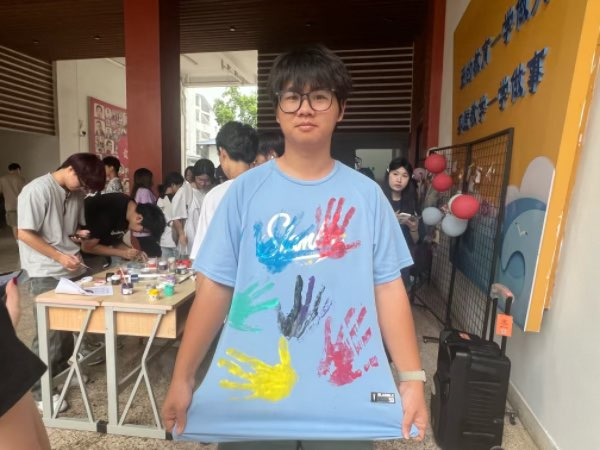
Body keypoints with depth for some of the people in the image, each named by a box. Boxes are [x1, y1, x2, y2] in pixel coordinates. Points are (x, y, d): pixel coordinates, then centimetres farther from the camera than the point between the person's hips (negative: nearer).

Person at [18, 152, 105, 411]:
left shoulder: (76, 194, 6)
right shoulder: (37, 190, -14)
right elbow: (25, 234, -16)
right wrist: (59, 256, -18)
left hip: (72, 271, 7)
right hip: (46, 275, -6)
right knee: (49, 333, 2)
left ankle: (62, 373, 36)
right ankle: (40, 390, 20)